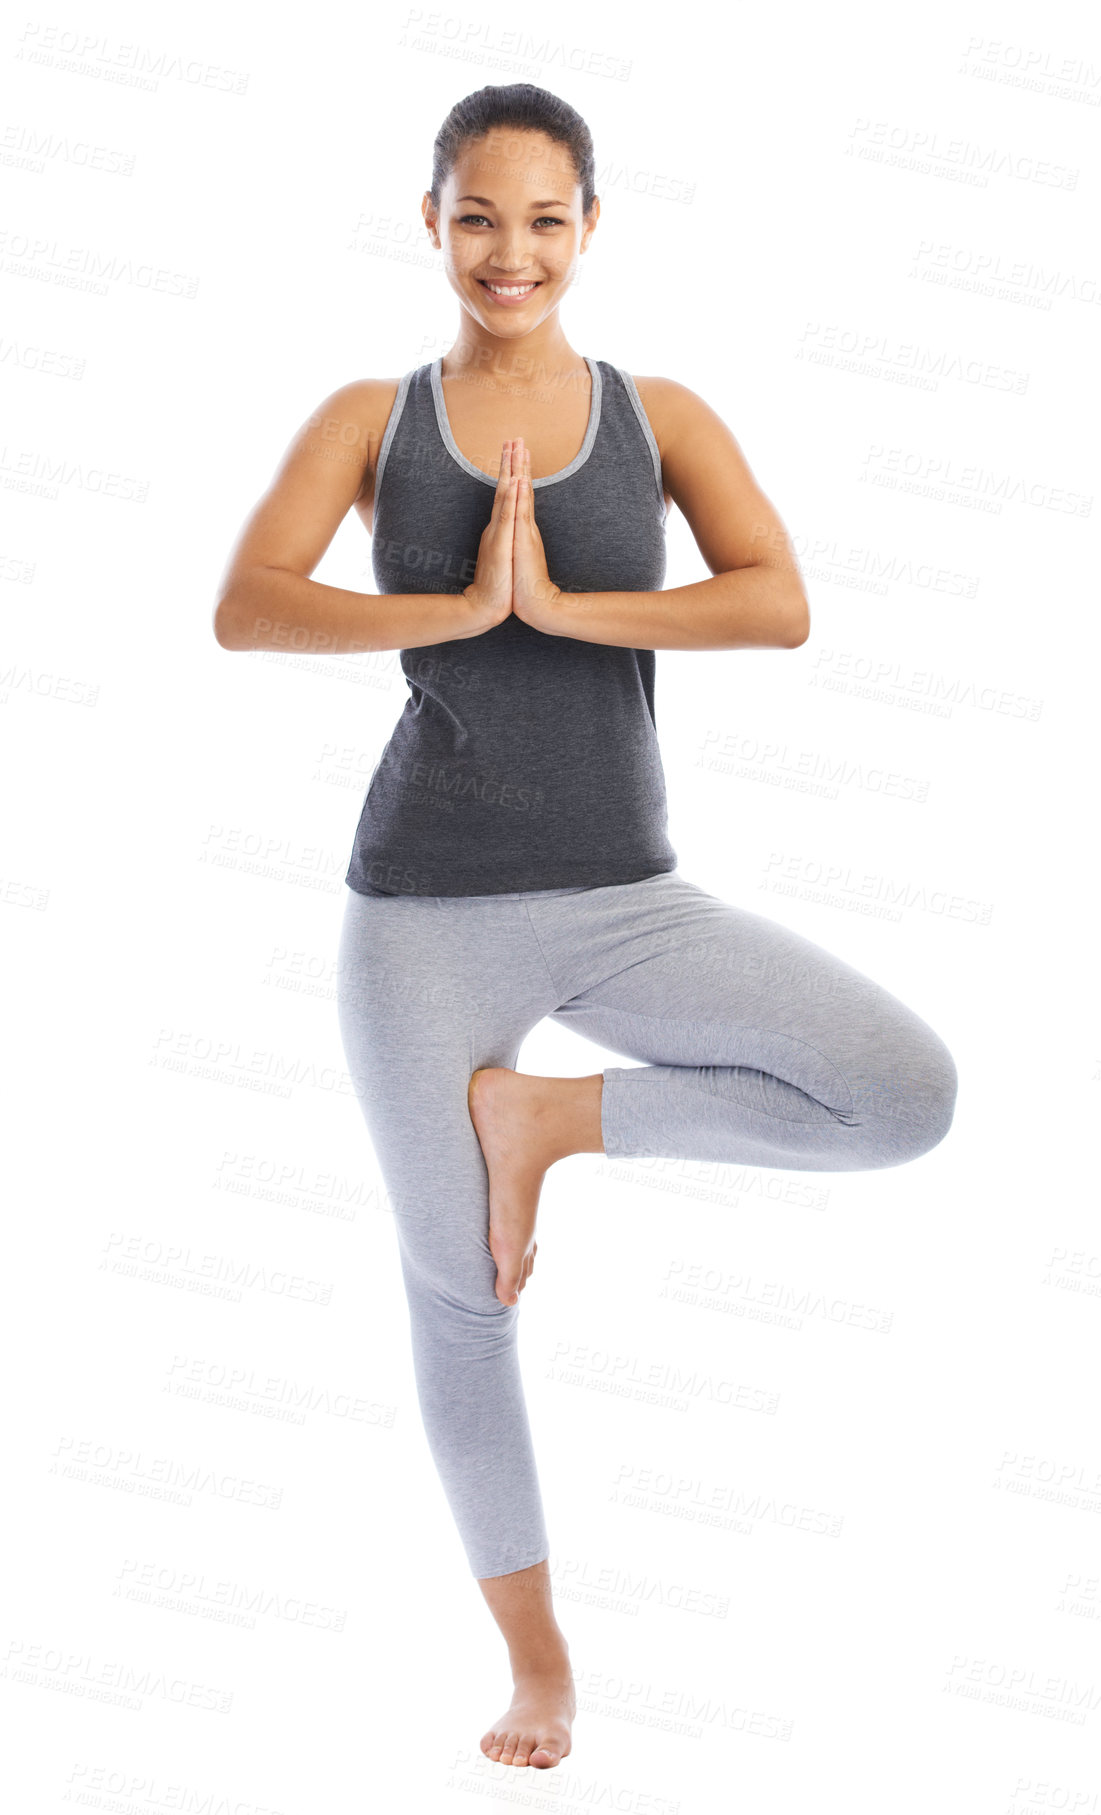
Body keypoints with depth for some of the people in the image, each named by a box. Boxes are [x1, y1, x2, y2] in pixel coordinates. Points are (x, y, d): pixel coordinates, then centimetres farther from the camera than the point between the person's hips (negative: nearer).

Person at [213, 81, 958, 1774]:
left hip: (624, 901, 1)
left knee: (911, 1094, -17)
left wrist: (558, 604, -17)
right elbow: (243, 611, -12)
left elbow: (783, 607, -12)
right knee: (455, 1296, 6)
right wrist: (463, 605, -19)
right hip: (426, 912, -1)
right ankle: (534, 1654, 27)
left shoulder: (662, 416, 4)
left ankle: (548, 1116, 1)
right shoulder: (369, 419, 3)